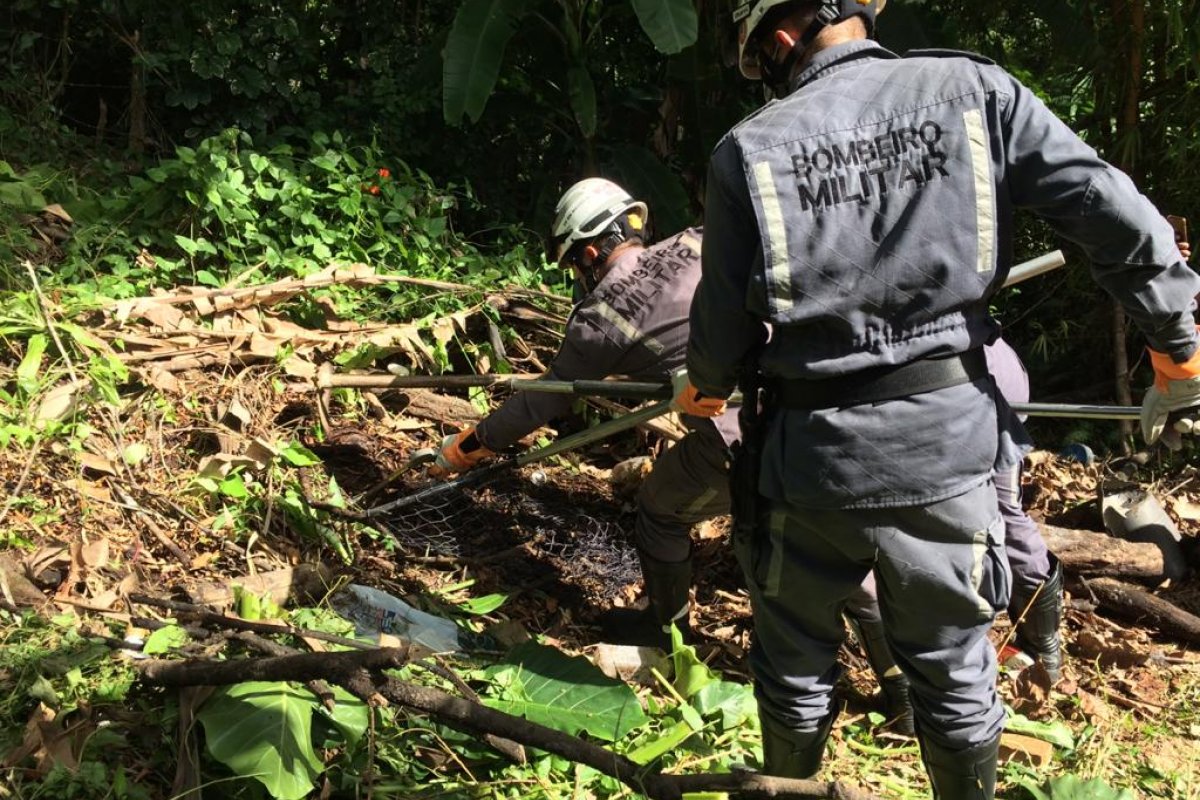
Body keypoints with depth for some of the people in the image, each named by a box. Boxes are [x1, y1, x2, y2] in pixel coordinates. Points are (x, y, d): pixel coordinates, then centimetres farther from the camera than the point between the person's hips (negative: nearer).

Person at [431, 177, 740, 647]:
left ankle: (667, 632, 39)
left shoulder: (602, 314, 1)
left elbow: (545, 400, 11)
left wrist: (466, 448, 23)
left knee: (660, 513, 20)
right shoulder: (694, 244, 9)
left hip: (739, 438, -5)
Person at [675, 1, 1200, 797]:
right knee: (955, 664, 17)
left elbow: (725, 321, 1)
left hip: (813, 450, -1)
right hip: (948, 434, 1)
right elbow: (1118, 218, -6)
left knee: (795, 663, 19)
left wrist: (704, 387, 23)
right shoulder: (973, 90, -3)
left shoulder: (749, 148, -5)